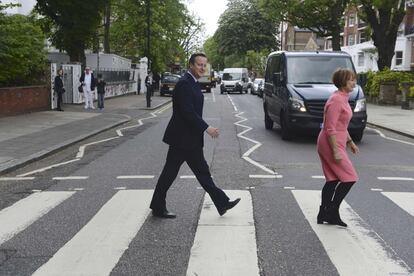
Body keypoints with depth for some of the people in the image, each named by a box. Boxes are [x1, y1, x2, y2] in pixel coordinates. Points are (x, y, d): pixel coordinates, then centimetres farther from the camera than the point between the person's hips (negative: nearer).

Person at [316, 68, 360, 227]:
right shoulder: (336, 100, -19)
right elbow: (330, 128, -22)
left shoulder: (343, 98, 13)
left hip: (336, 143, 10)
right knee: (349, 178, -5)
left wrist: (350, 142, 22)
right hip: (331, 144, -10)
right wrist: (336, 151, -23)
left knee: (333, 180, 12)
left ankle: (323, 215, 19)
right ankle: (332, 212, 4)